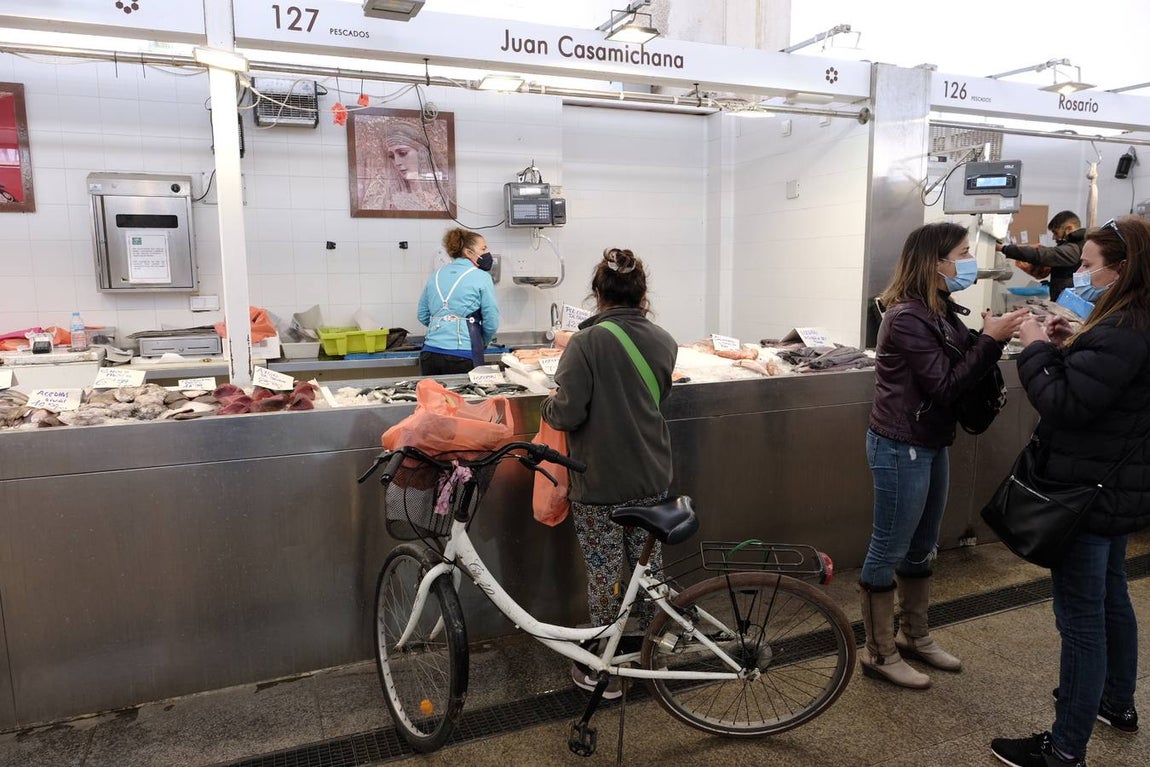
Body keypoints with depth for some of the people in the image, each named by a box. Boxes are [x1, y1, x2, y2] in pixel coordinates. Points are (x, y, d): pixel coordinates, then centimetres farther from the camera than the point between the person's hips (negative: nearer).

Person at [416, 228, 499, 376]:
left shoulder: (436, 275, 13)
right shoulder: (481, 278, -1)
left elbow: (423, 316, 18)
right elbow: (491, 323, -1)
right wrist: (483, 343, 18)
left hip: (430, 353, 5)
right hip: (463, 356, -5)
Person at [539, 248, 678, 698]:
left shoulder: (587, 342, -17)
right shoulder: (664, 341, 0)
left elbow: (568, 413, -20)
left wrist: (547, 406, 1)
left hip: (599, 481, -5)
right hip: (650, 476, 5)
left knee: (604, 572, 7)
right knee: (648, 563, 20)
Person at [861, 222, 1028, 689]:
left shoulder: (940, 311, 10)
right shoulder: (907, 318, -19)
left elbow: (965, 366, 7)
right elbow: (945, 385, -21)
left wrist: (994, 336, -8)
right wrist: (990, 339, -19)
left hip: (931, 444, 10)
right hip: (901, 448, -10)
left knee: (921, 548, 20)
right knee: (888, 552, 2)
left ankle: (914, 637, 37)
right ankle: (880, 655, 16)